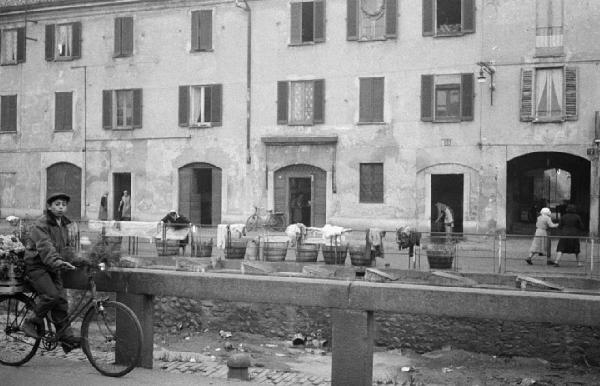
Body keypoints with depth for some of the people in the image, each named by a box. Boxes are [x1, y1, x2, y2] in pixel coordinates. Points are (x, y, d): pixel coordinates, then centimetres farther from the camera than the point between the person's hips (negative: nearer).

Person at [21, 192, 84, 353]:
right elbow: (45, 247, -29)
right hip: (36, 266, -7)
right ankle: (31, 323, -3)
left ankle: (67, 337, -1)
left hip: (52, 268, 7)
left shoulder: (63, 225, 12)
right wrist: (57, 262, -45)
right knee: (51, 295, -23)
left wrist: (71, 261, -3)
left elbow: (67, 247, 17)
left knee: (61, 301, -2)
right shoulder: (40, 224, -14)